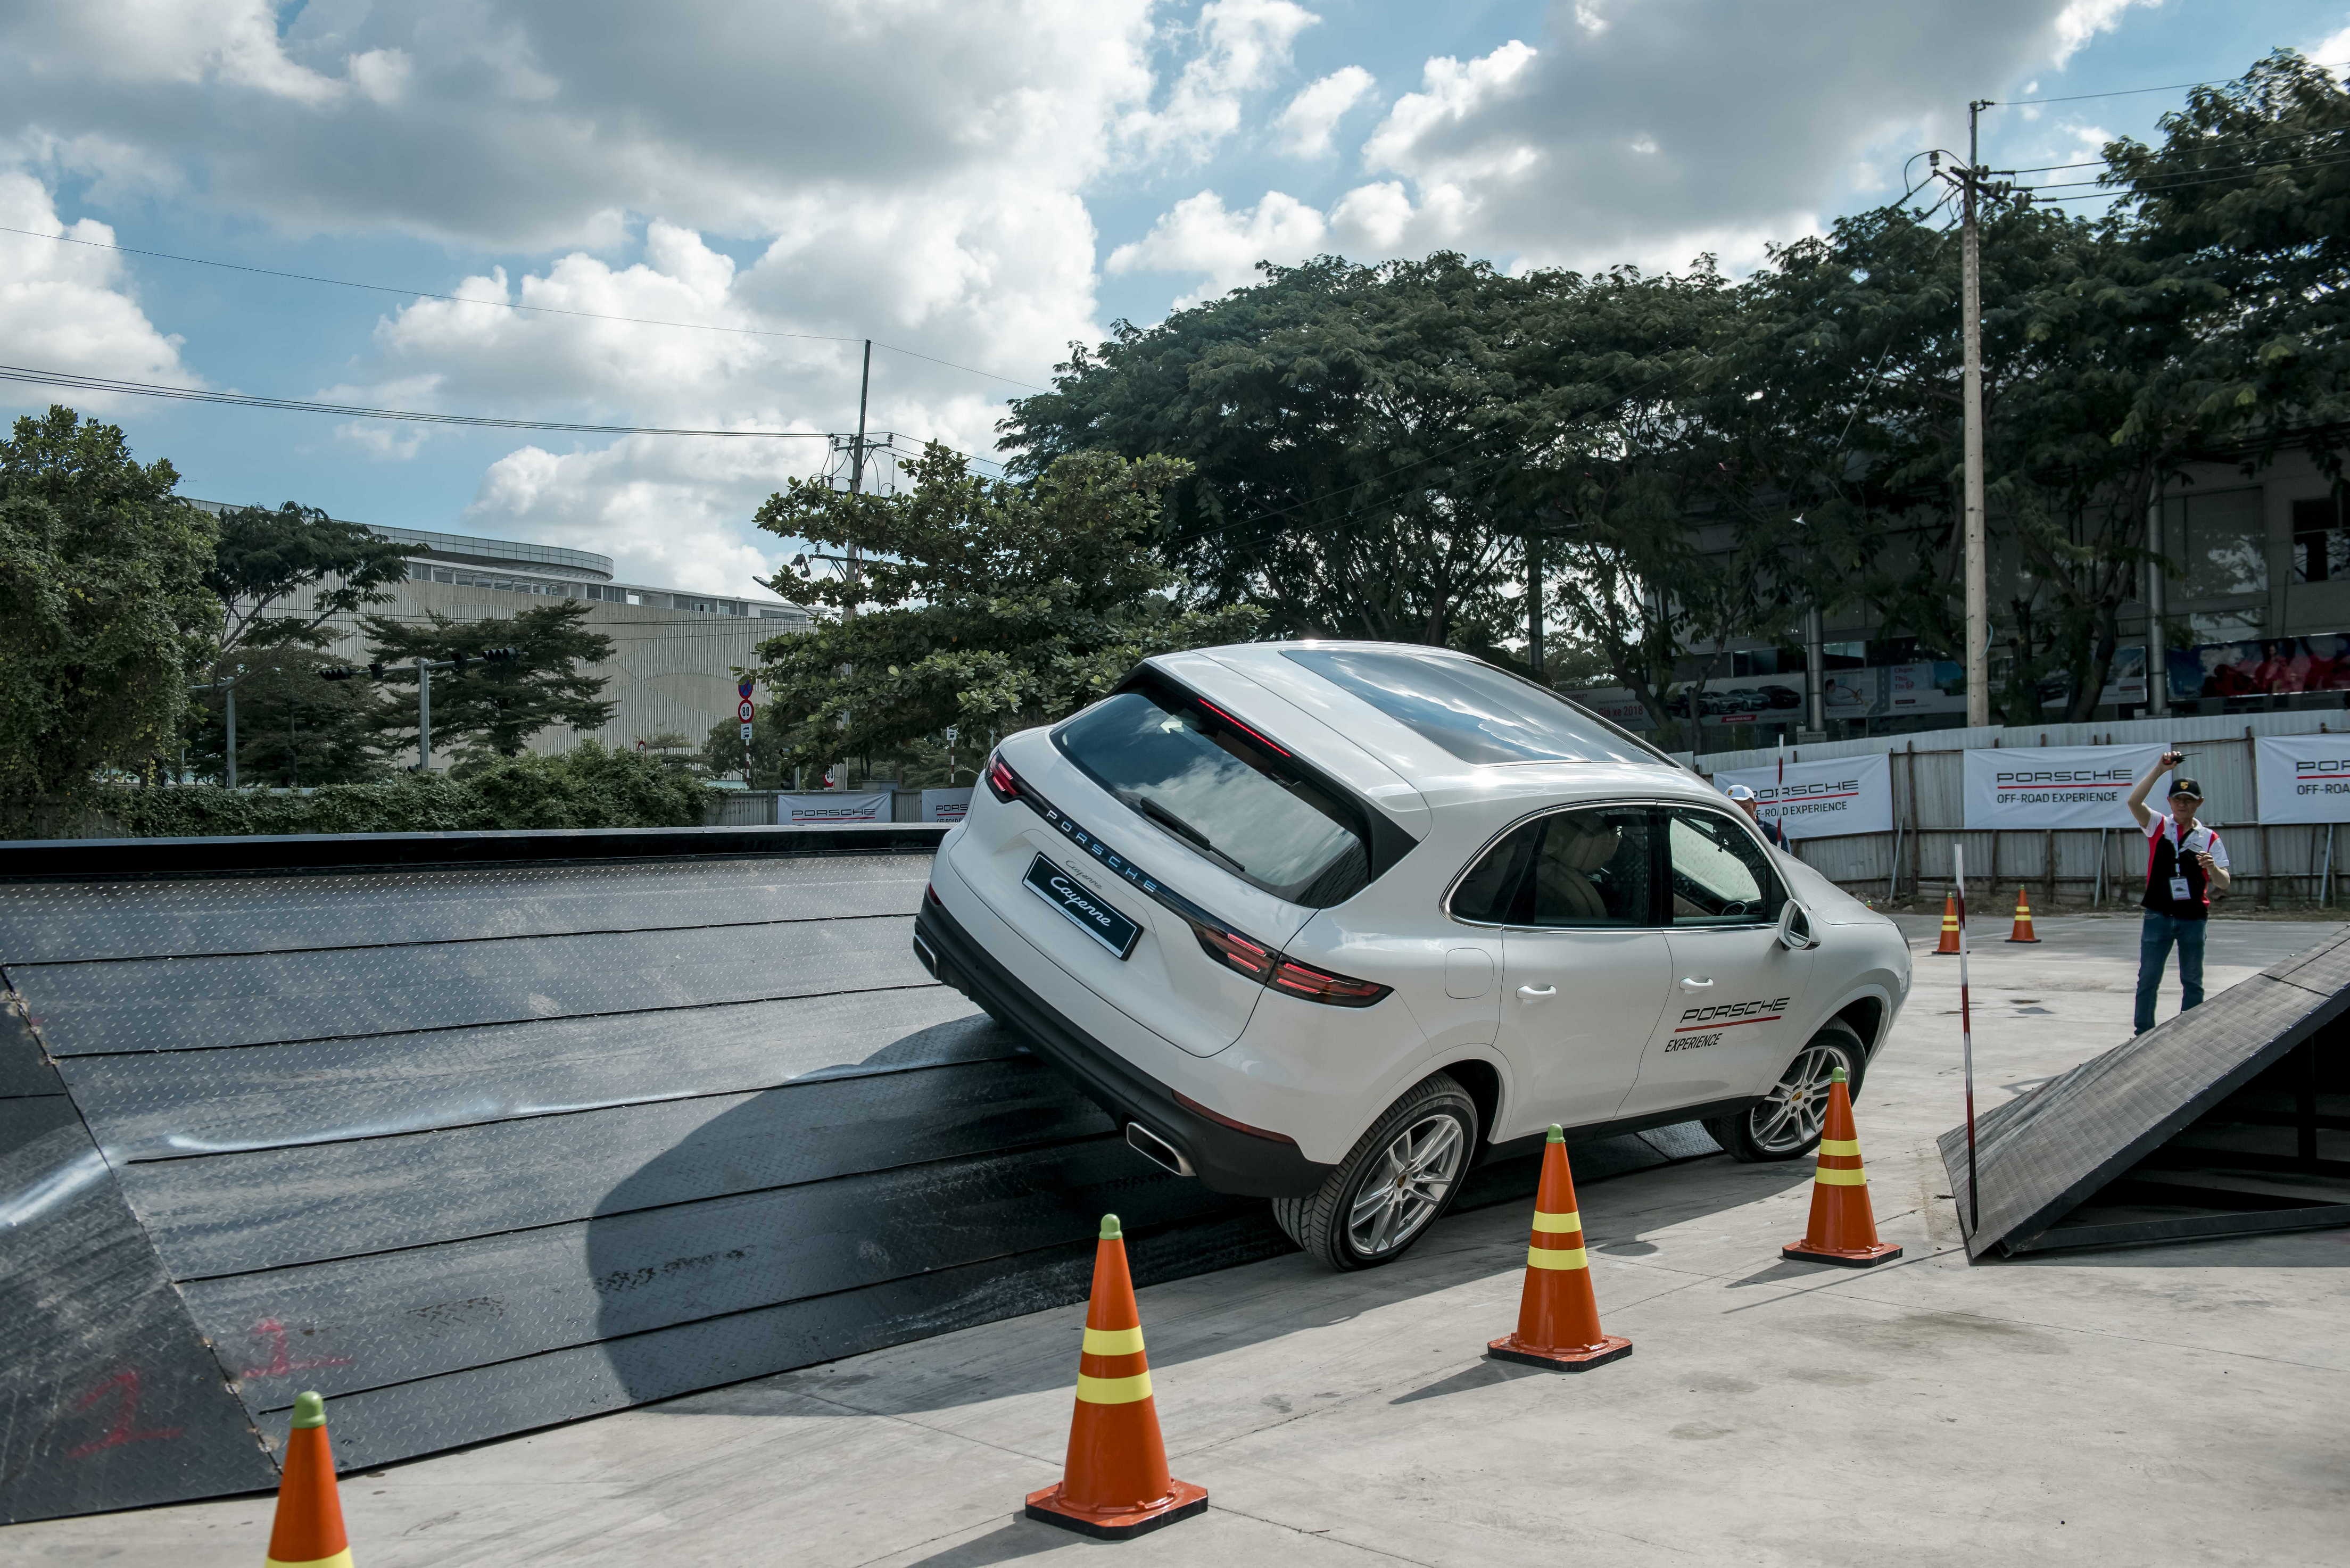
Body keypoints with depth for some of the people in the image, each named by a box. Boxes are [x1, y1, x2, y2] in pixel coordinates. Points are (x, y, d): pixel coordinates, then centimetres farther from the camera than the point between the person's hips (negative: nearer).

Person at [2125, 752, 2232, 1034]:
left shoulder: (2209, 838, 4)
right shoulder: (2158, 826, 3)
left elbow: (2224, 884, 0)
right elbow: (2134, 802, -17)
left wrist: (2212, 867, -23)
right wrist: (2159, 769, -21)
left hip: (2193, 917, 1)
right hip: (2158, 915, -1)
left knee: (2193, 981, 8)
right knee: (2148, 978, 3)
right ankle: (2144, 1034, 11)